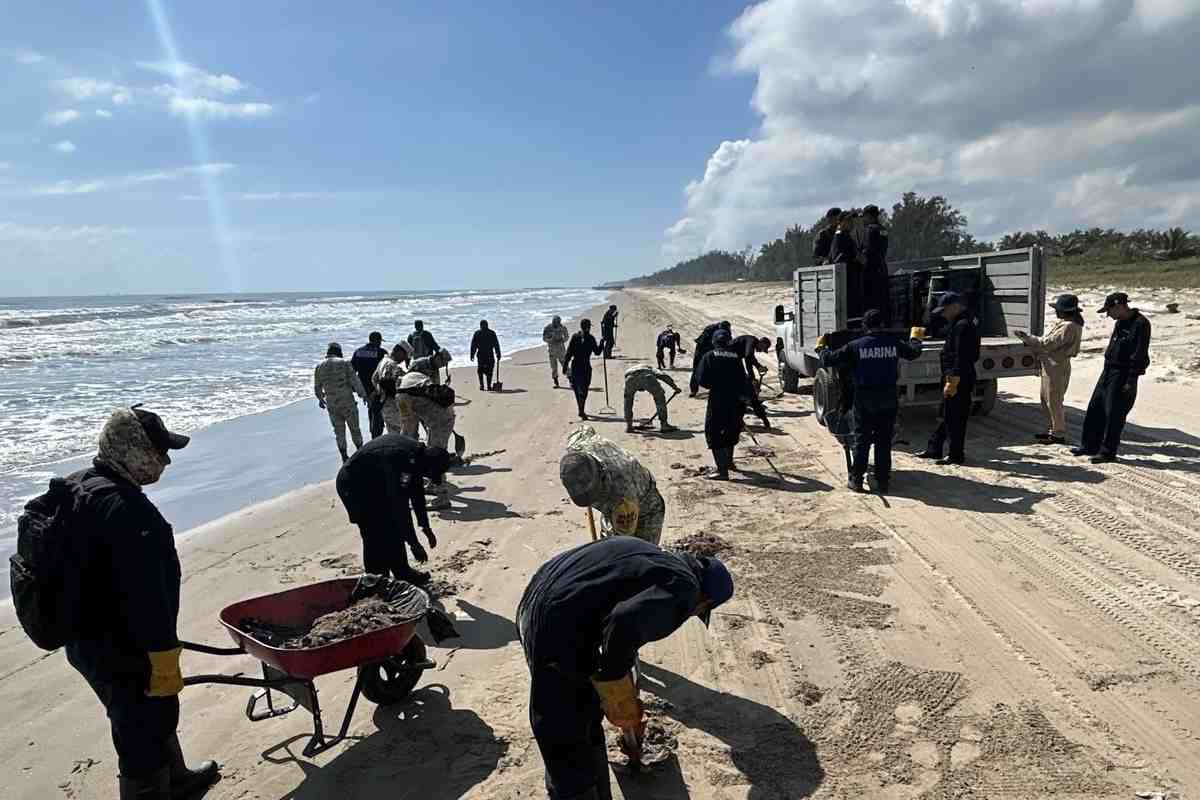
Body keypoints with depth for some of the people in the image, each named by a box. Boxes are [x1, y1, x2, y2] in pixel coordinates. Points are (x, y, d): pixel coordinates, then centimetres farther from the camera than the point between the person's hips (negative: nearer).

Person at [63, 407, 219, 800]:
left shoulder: (78, 487, 5)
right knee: (143, 737, 7)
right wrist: (165, 661, -22)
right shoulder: (125, 508, -29)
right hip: (122, 652, -10)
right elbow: (147, 597, -29)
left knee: (157, 715, 28)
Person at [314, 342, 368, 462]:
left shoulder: (319, 367, 3)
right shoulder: (344, 363, -8)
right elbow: (355, 381, -11)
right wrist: (363, 394, 2)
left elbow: (317, 388, 11)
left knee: (339, 432, 13)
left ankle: (344, 458, 15)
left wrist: (321, 399, 28)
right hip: (347, 402, -3)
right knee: (354, 428, 11)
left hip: (331, 404, 3)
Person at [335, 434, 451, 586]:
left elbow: (417, 492, 7)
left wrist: (425, 527, 13)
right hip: (355, 485, -9)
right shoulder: (399, 459, -35)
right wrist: (414, 544, -27)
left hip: (375, 483, 9)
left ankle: (402, 573, 21)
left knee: (393, 529, 10)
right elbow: (401, 507, -33)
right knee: (376, 536, -10)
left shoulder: (419, 454, -7)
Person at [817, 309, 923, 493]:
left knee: (862, 440, 8)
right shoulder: (894, 343, -1)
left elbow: (829, 360, -6)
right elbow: (913, 352, 19)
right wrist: (915, 338, 40)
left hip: (864, 400, -2)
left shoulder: (856, 346, -9)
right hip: (889, 400, 2)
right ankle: (882, 482, 15)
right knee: (884, 441, 10)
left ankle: (856, 480, 12)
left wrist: (821, 347, 14)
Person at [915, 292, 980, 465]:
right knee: (947, 416, 16)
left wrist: (952, 382, -24)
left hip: (958, 381, -11)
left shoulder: (963, 327, -18)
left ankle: (956, 456, 6)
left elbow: (961, 359, -24)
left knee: (954, 419, -2)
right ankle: (933, 448, 26)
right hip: (956, 380, 11)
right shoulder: (959, 325, 15)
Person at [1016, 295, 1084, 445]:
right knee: (1046, 399, 18)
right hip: (1050, 366, 11)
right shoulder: (1064, 323, 13)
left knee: (1054, 401, -3)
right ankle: (1053, 430, 28)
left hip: (1056, 367, -11)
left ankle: (1058, 434, 5)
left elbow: (1048, 343, -21)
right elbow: (1049, 341, 15)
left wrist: (1028, 339, -13)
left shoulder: (1068, 326, -19)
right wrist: (1030, 340, 5)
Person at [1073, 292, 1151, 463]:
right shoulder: (1120, 323, 13)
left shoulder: (1140, 324, -15)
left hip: (1123, 375, -9)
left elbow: (1139, 355, -18)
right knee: (1095, 409, 11)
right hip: (1108, 371, 9)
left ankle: (1108, 451, 4)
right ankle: (1090, 446, 20)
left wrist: (1131, 381, -19)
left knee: (1114, 414, -4)